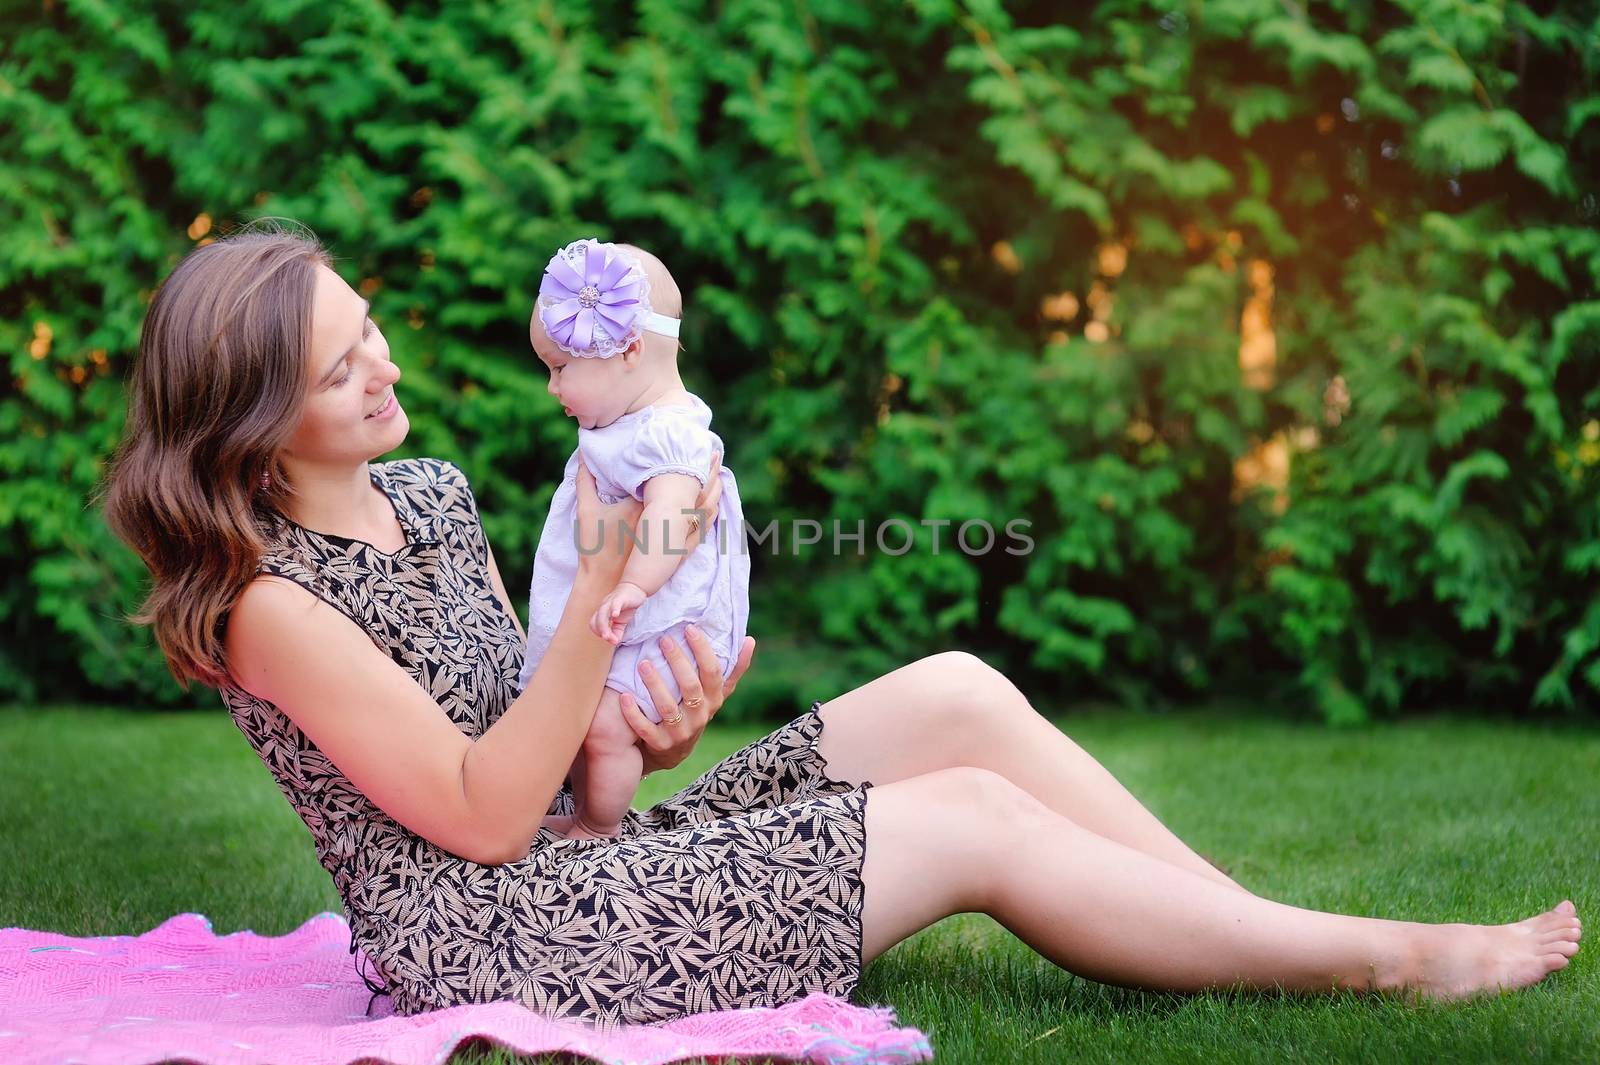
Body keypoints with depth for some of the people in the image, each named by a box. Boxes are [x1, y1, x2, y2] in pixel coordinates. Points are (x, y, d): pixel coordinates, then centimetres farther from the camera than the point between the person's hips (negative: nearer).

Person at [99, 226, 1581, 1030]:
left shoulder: (430, 493, 9)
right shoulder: (270, 603, -16)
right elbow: (481, 816, -20)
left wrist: (637, 737, -10)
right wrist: (605, 585, -25)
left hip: (583, 864, 8)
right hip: (492, 942, -8)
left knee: (951, 696, -7)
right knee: (980, 822, -13)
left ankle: (1281, 936, 0)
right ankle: (1385, 958, -1)